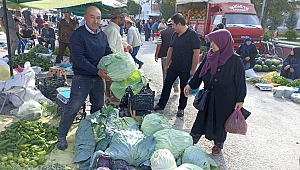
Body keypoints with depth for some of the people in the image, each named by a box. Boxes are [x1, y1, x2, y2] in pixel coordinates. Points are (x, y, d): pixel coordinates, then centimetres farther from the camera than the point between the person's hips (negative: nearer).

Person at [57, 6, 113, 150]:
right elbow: (78, 58, -22)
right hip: (82, 77, -7)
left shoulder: (102, 35, 7)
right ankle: (61, 136, 14)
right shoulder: (78, 35, -14)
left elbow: (108, 53, 15)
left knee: (98, 106, 16)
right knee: (73, 107, -4)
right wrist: (97, 71, -26)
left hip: (98, 78, 7)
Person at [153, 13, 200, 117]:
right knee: (166, 85, 10)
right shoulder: (175, 34, 7)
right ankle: (161, 105, 23)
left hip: (186, 69, -6)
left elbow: (196, 53, -17)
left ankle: (181, 108, 25)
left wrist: (193, 69, -17)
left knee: (184, 89, 9)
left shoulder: (192, 35, -15)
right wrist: (167, 65, 14)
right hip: (173, 67, 7)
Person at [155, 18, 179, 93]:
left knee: (165, 72, 11)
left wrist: (156, 55, 3)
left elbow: (159, 45, -4)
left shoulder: (162, 32, -2)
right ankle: (175, 86, 7)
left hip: (164, 55, 0)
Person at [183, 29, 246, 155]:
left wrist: (240, 100, -10)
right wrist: (190, 85, 3)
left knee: (220, 122, 13)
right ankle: (192, 141, 27)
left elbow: (240, 81, -11)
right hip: (209, 96, 4)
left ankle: (218, 144, 36)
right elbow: (200, 72, 7)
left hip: (225, 100, -4)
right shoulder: (210, 56, -1)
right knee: (202, 119, 13)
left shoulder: (235, 61, -15)